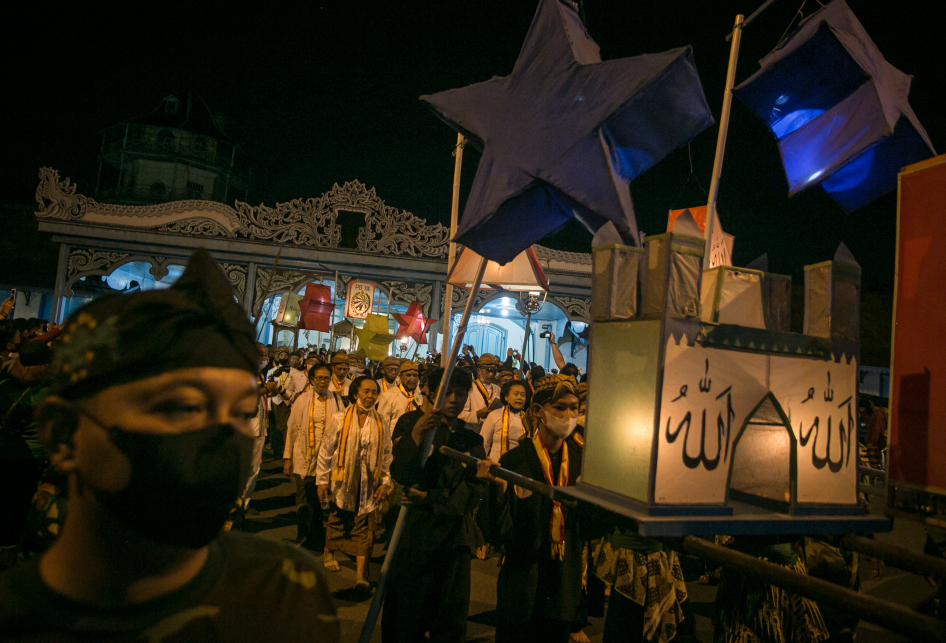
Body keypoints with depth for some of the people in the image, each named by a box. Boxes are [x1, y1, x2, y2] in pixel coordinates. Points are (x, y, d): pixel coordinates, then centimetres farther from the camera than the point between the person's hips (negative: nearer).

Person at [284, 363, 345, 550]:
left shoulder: (336, 400, 2)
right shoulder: (302, 400, 1)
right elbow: (292, 428, 5)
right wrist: (287, 457, 5)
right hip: (304, 458, -1)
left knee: (322, 499, 8)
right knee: (304, 500, 2)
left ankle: (317, 537, 28)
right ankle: (302, 536, 22)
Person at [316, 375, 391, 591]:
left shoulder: (380, 424, 1)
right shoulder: (339, 419, -5)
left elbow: (386, 455, 7)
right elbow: (325, 451, 0)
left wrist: (385, 482, 2)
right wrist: (322, 480, 0)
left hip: (368, 484, 1)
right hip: (342, 482, -1)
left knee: (364, 529, 0)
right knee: (336, 521, 16)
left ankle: (361, 573, 5)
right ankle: (329, 552, 44)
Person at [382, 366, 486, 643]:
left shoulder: (471, 439, 9)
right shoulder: (411, 422, 1)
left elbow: (473, 490, -1)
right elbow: (401, 474, -11)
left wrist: (429, 499, -14)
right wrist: (415, 435, -28)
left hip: (454, 537, 2)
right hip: (414, 534, -2)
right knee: (404, 618, 3)